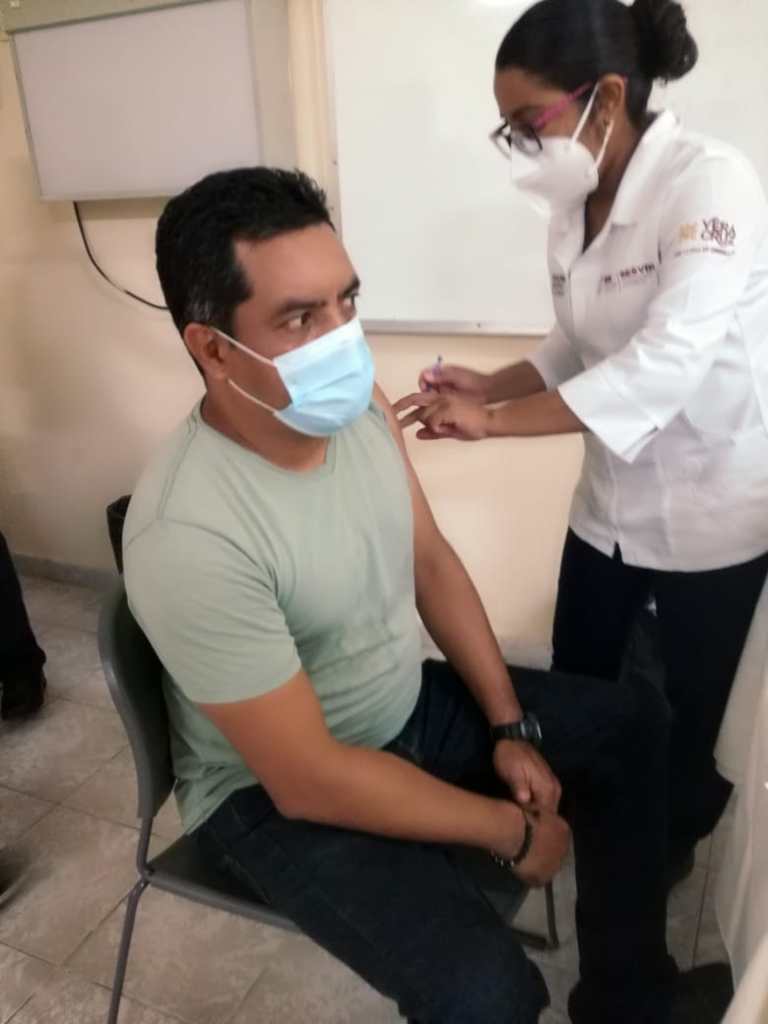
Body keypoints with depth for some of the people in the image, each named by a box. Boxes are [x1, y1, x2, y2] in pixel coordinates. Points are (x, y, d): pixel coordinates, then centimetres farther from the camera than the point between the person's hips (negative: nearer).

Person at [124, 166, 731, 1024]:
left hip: (409, 701, 7)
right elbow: (307, 781, -28)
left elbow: (432, 564, 1)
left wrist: (511, 727, -2)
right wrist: (512, 832, -17)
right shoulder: (189, 535, -34)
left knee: (633, 722, 9)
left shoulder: (359, 406, -11)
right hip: (275, 792, -7)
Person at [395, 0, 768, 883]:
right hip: (610, 497, 7)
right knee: (576, 684, 19)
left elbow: (662, 365, -30)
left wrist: (493, 423, -28)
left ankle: (675, 839, 45)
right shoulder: (574, 208, 1)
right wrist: (488, 386, -7)